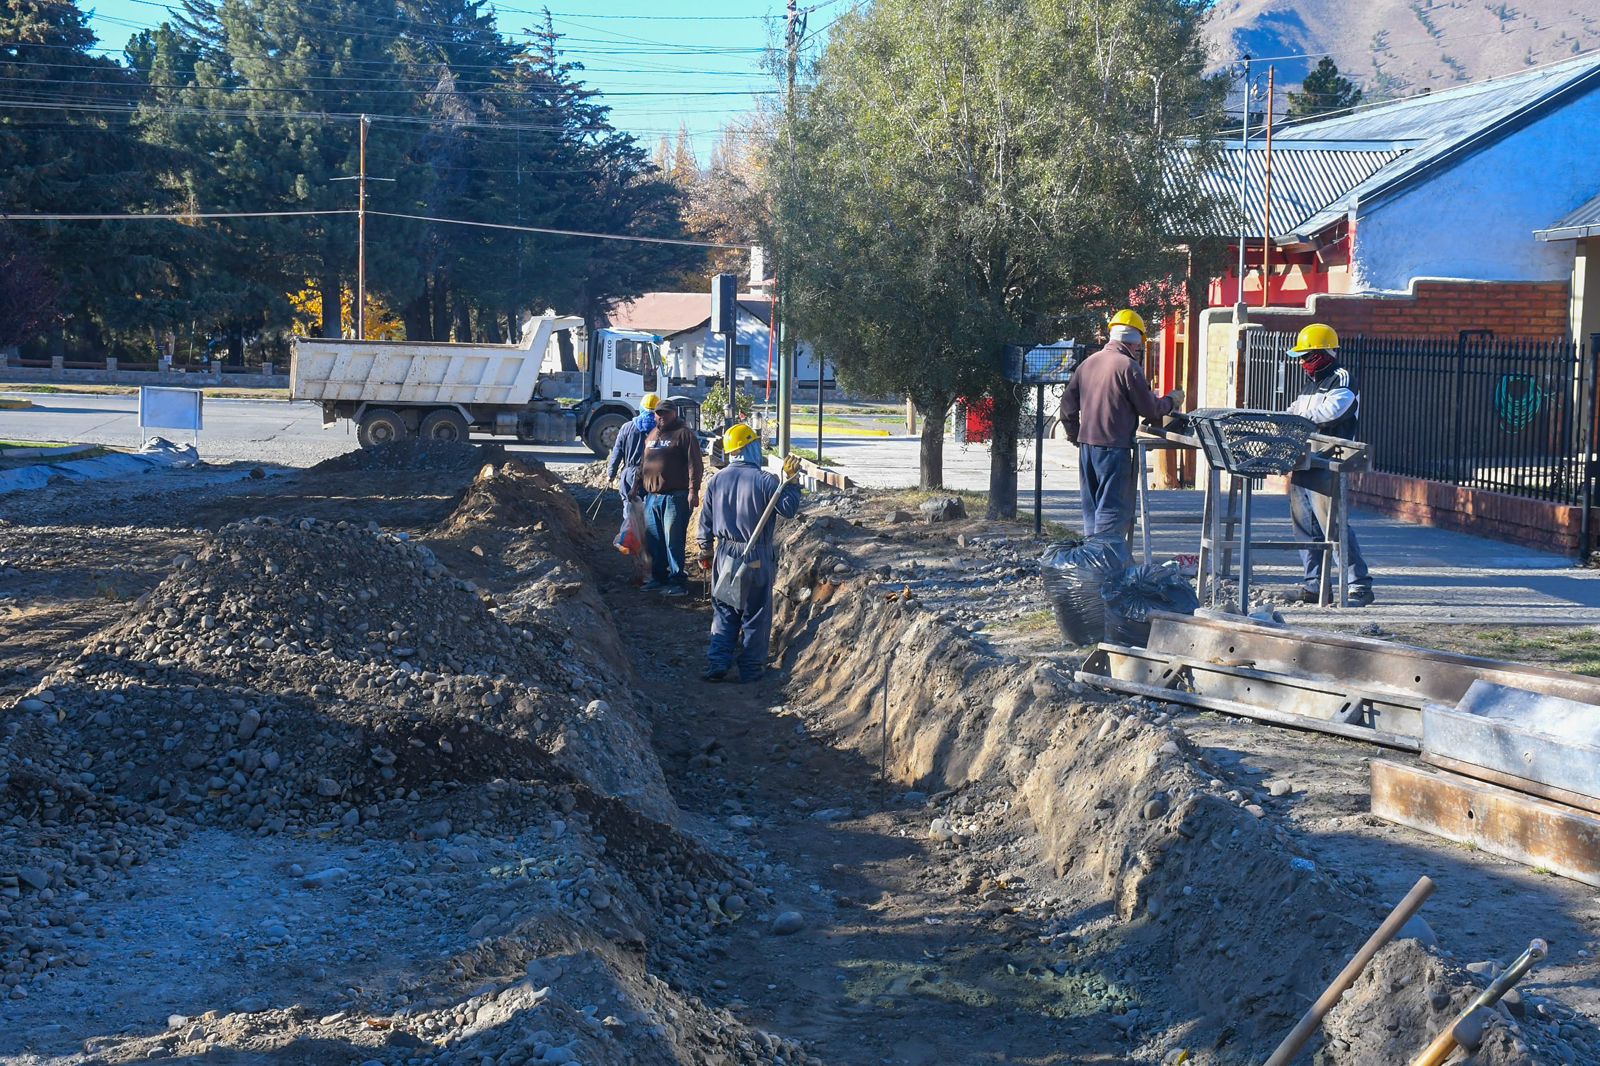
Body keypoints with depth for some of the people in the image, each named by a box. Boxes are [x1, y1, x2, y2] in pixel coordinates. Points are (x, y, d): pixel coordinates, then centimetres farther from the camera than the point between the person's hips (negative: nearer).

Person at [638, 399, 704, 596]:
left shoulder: (684, 434, -4)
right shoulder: (651, 435, 19)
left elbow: (694, 465, -11)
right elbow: (643, 463, 28)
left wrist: (693, 491, -18)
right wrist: (638, 487, 24)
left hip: (675, 497, -7)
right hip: (651, 497, 8)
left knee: (673, 540, -8)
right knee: (653, 541, 11)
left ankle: (678, 581, -4)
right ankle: (658, 578, 22)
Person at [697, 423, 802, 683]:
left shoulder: (717, 481, 1)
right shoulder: (765, 480, -14)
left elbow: (706, 520, 7)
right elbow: (789, 509, -11)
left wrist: (705, 551, 18)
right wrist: (790, 479, -4)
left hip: (726, 555, 4)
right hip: (757, 558, -4)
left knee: (724, 612, 14)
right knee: (755, 615, 8)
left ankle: (717, 664, 8)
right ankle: (751, 669, 13)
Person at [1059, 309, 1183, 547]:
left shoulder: (1088, 363, 10)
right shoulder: (1128, 366, -12)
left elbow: (1068, 402, 14)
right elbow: (1149, 409, -8)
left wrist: (1074, 434, 26)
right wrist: (1172, 401, 11)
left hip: (1086, 443, 7)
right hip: (1114, 446, -7)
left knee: (1091, 507, 15)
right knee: (1114, 507, -5)